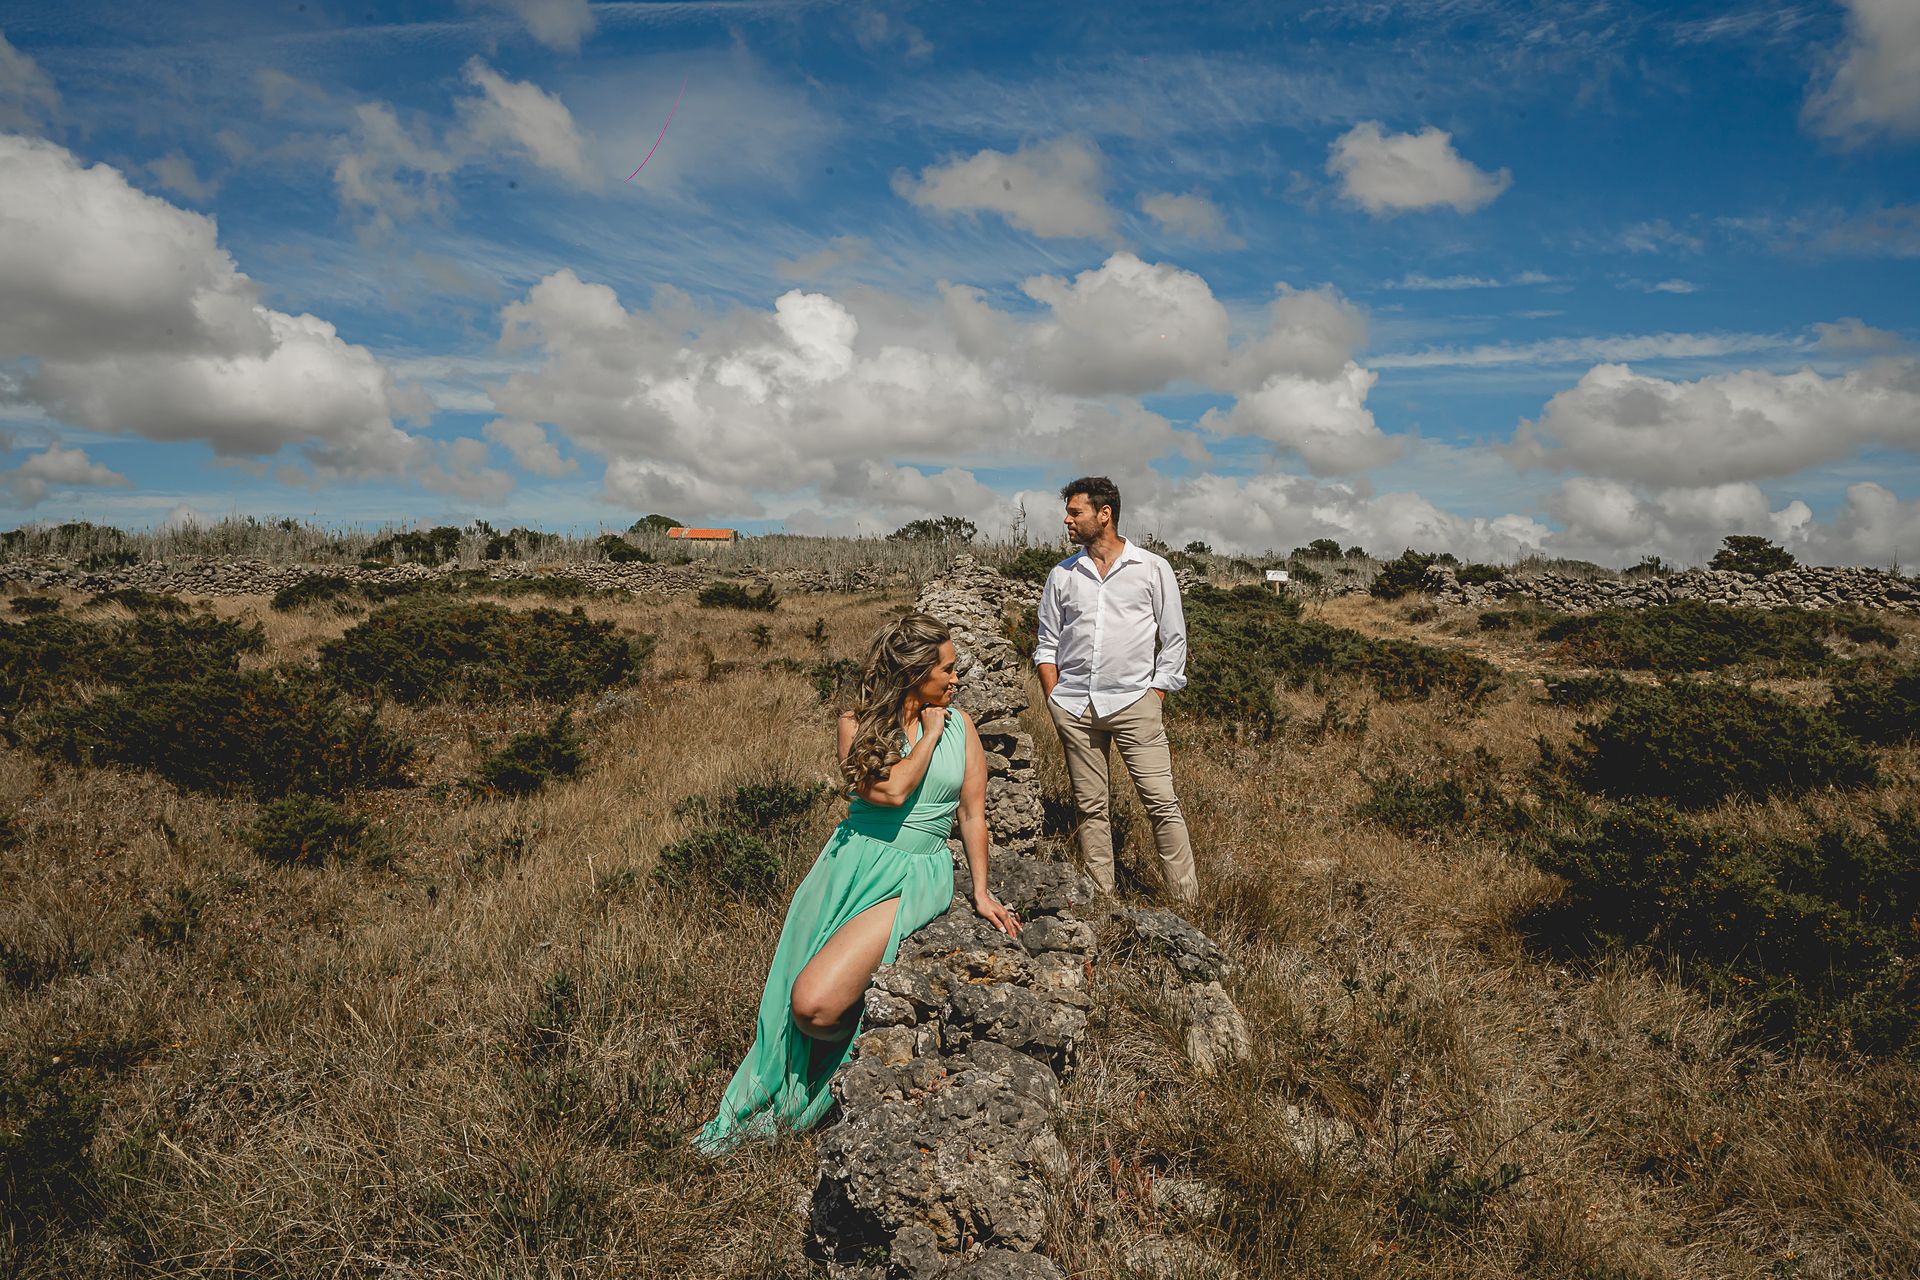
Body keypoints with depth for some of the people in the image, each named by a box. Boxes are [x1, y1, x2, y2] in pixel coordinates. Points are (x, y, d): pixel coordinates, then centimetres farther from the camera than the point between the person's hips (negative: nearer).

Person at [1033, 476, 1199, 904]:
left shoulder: (1153, 569, 3)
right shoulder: (1062, 575, 10)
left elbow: (1174, 641, 6)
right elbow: (1047, 644, 15)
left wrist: (1155, 698, 0)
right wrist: (1054, 699, 4)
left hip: (1133, 702, -3)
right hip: (1074, 707, 3)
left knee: (1162, 803, -7)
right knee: (1090, 808, 7)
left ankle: (1188, 902, 0)